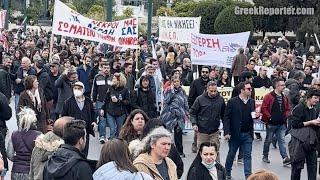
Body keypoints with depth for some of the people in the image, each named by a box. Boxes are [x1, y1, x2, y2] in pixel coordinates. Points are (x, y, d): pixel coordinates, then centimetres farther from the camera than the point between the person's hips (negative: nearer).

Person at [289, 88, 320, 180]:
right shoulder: (300, 108, -9)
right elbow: (295, 124, -16)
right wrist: (311, 122, -13)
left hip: (311, 140, 7)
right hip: (299, 140, -7)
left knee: (312, 164, 3)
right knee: (297, 165, -1)